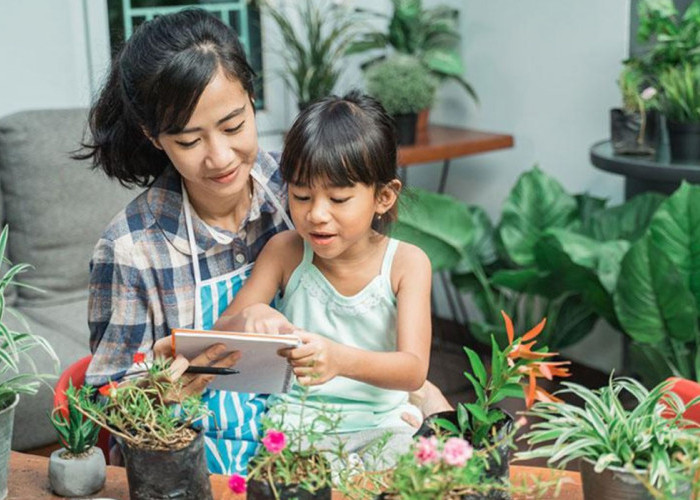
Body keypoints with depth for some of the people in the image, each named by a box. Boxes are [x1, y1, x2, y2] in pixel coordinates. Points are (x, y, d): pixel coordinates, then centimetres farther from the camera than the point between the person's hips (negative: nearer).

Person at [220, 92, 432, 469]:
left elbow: (413, 371, -17)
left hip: (379, 424, 0)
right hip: (295, 417, 0)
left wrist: (341, 359, -38)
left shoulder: (405, 263, -6)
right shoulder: (285, 252, -2)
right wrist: (249, 318, -28)